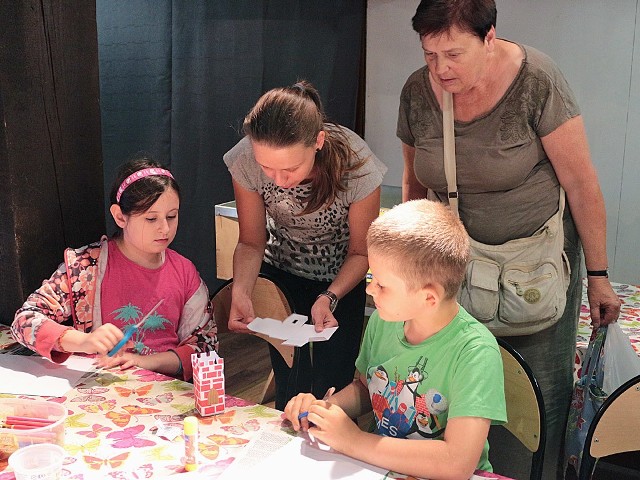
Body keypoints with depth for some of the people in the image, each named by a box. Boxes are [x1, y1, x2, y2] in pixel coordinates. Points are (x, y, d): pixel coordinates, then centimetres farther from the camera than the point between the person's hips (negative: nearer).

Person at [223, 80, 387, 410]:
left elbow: (360, 252, -15)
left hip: (341, 278, -1)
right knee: (291, 385, -1)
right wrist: (241, 290, -29)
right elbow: (251, 242, -11)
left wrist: (329, 298, -31)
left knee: (332, 385, 0)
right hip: (282, 272, 1)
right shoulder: (245, 161, -27)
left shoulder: (357, 167, -32)